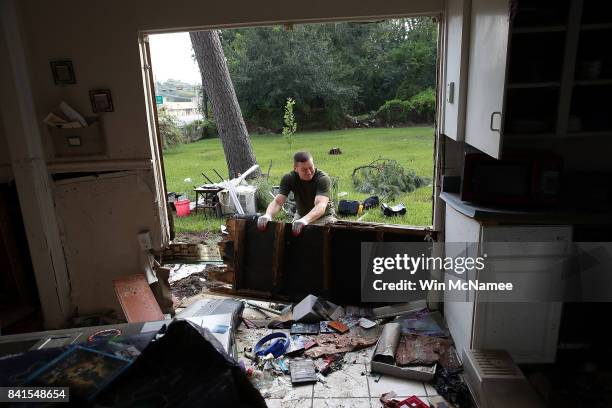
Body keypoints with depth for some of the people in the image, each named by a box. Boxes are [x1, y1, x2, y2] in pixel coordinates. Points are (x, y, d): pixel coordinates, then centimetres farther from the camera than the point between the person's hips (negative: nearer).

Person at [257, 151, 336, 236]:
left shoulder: (323, 179, -27)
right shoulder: (288, 179, -16)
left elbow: (321, 205, -42)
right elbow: (277, 202, -23)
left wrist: (305, 220, -61)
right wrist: (268, 215, -46)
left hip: (323, 217, -4)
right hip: (301, 215, 4)